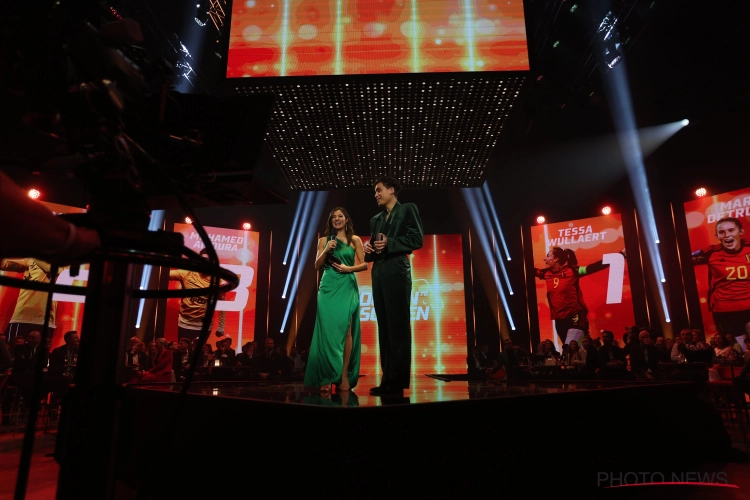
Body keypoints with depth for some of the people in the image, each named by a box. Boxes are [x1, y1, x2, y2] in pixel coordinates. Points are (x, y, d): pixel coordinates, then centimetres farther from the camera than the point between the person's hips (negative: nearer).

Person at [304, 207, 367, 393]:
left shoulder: (355, 240, 8)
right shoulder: (324, 240, 13)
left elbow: (364, 264, 4)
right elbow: (317, 265, 8)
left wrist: (348, 268, -11)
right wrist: (326, 250, -6)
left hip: (347, 287, -1)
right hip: (328, 287, 2)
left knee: (345, 329, -6)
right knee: (328, 330, -3)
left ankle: (344, 376, -3)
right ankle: (326, 377, 1)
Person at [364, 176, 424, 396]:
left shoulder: (407, 209, 6)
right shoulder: (375, 219, 25)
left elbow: (417, 239, -4)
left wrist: (389, 243, -14)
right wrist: (368, 248, 2)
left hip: (396, 272, -7)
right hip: (378, 274, 7)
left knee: (398, 325, -7)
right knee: (384, 327, 5)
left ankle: (398, 381, -4)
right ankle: (388, 378, 8)